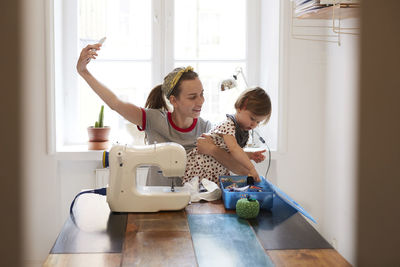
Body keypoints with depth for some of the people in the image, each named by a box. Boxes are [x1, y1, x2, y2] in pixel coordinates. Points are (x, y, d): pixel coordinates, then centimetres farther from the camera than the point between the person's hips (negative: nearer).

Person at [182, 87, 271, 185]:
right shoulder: (228, 125, -21)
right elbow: (234, 149, -36)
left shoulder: (244, 133, 6)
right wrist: (251, 168, -38)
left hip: (219, 172, 8)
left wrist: (250, 156, 2)